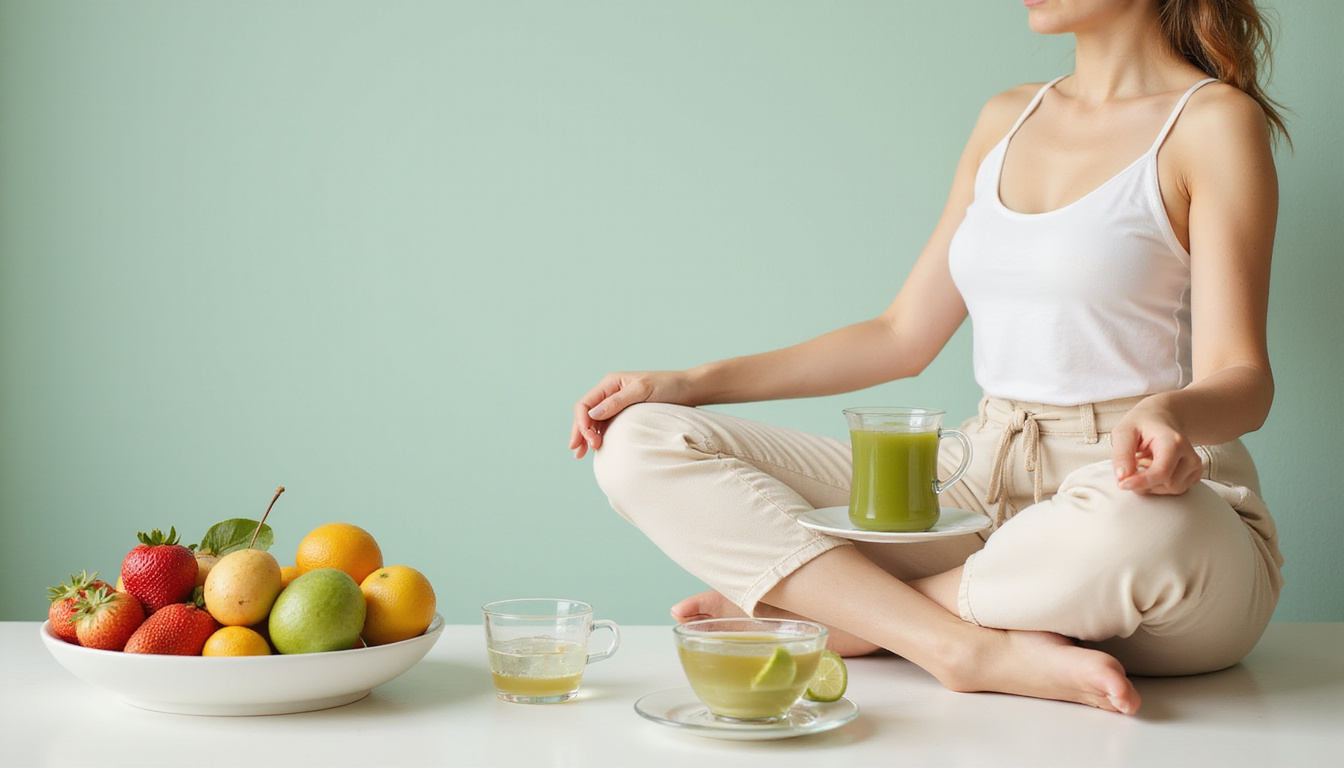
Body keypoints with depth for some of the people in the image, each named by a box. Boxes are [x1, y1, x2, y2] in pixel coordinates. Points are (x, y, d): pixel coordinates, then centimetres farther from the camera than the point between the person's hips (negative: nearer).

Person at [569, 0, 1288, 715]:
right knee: (640, 445, -9)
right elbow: (904, 335, 17)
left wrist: (1167, 414, -36)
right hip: (984, 482, 5)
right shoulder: (1007, 117, 16)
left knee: (1137, 529, -44)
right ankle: (974, 649, -22)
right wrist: (693, 383, 8)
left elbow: (1242, 378, -11)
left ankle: (818, 608, -18)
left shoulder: (1215, 120, -4)